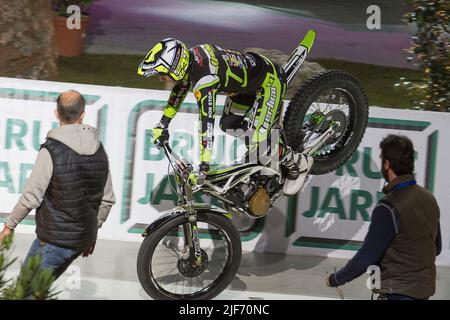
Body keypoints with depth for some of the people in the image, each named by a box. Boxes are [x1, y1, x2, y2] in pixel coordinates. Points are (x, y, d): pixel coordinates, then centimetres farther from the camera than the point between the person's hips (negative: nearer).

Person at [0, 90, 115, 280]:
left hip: (53, 241, -6)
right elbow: (108, 200, 9)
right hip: (82, 239, 7)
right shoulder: (100, 151, 2)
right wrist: (93, 230, 22)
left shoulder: (51, 151, -17)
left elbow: (31, 197, -14)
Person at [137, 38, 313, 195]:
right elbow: (180, 88, 10)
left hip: (270, 81, -9)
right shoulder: (188, 57, -10)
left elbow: (207, 123, -36)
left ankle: (298, 163, 11)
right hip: (251, 70, 9)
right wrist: (163, 124, 15)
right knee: (228, 126, 15)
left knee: (257, 144, -12)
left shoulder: (204, 80, -36)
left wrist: (203, 167, -34)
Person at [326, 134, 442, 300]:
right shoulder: (429, 198, 4)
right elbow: (436, 248, 15)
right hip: (425, 289, 8)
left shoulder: (389, 208, -20)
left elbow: (366, 257, -18)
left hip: (398, 293, -8)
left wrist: (335, 279, -6)